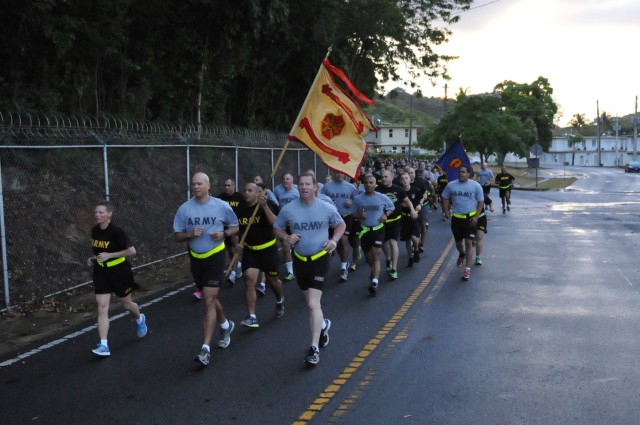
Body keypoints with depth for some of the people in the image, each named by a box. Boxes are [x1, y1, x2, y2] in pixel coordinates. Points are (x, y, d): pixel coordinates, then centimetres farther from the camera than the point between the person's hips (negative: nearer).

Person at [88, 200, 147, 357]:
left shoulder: (116, 231, -20)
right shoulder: (95, 231, 0)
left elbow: (132, 250, -20)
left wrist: (109, 255, -24)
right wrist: (94, 258, -1)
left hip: (119, 272, -5)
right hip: (101, 272, 5)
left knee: (126, 304, 14)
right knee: (101, 306, -7)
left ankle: (140, 319, 49)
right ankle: (104, 346, -7)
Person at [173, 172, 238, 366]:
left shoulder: (221, 206, -7)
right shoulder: (184, 208, -1)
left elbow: (235, 227, 6)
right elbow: (176, 236, 3)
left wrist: (223, 234, -14)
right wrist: (190, 234, -18)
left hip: (215, 257, -4)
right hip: (196, 259, 4)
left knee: (209, 301, -12)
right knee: (210, 298, 19)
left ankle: (205, 348, -10)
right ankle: (226, 325, 47)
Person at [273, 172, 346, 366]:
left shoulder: (327, 208, -9)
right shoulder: (288, 209, -7)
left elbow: (341, 224, 8)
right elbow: (277, 228, 7)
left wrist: (335, 239, -10)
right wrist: (287, 237, -14)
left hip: (320, 259, -3)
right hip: (299, 260, 3)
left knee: (313, 304, -13)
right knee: (311, 302, 19)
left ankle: (314, 348, -6)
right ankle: (323, 324, 50)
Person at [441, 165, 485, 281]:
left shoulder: (475, 185, -8)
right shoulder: (451, 185, -2)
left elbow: (481, 201, -3)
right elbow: (445, 198, 8)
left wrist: (476, 216, -13)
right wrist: (446, 211, -6)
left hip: (470, 218, -3)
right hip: (456, 218, 3)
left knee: (468, 243, -7)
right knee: (458, 242, 18)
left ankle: (468, 269, -2)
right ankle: (461, 255, 52)